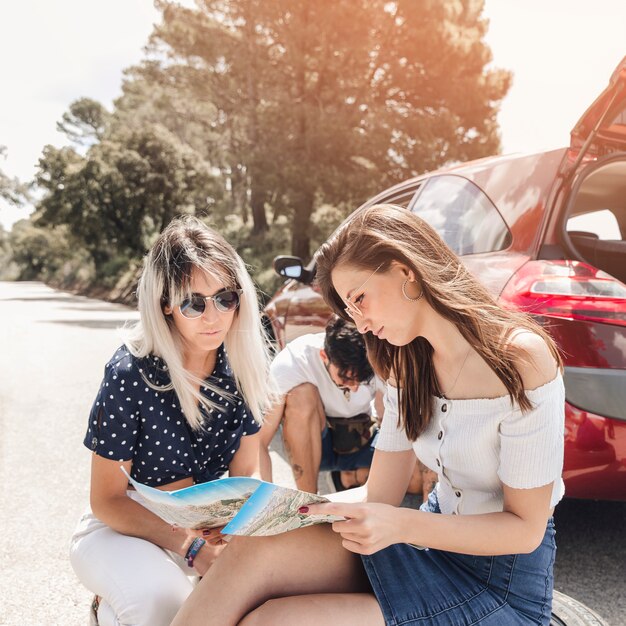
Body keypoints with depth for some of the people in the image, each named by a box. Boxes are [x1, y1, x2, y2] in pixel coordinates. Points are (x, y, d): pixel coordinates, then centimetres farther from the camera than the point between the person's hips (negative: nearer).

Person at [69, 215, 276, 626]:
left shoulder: (243, 368, -10)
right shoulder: (130, 375, -22)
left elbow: (246, 473, -1)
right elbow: (108, 500, -16)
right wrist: (191, 548, -26)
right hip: (126, 526, -4)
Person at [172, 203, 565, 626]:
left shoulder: (519, 359, -19)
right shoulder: (407, 364, 4)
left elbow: (526, 527, -16)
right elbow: (380, 495, 2)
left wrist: (400, 526, -28)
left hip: (504, 585, -5)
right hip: (435, 538, 6)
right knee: (258, 549, -22)